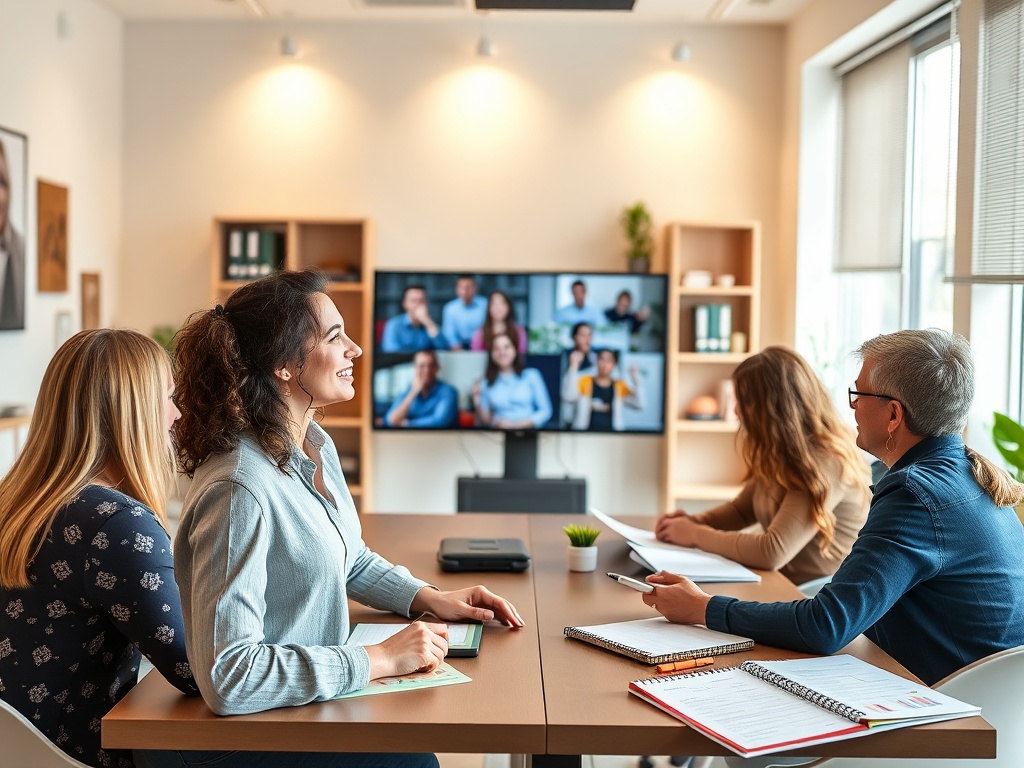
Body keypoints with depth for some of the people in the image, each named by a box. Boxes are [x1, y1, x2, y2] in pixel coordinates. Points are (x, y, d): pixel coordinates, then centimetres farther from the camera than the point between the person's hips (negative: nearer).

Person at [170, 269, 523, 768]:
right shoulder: (240, 489, -26)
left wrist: (430, 598, 7)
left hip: (315, 700, 8)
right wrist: (379, 660, -25)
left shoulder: (318, 447, 3)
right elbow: (227, 677, -30)